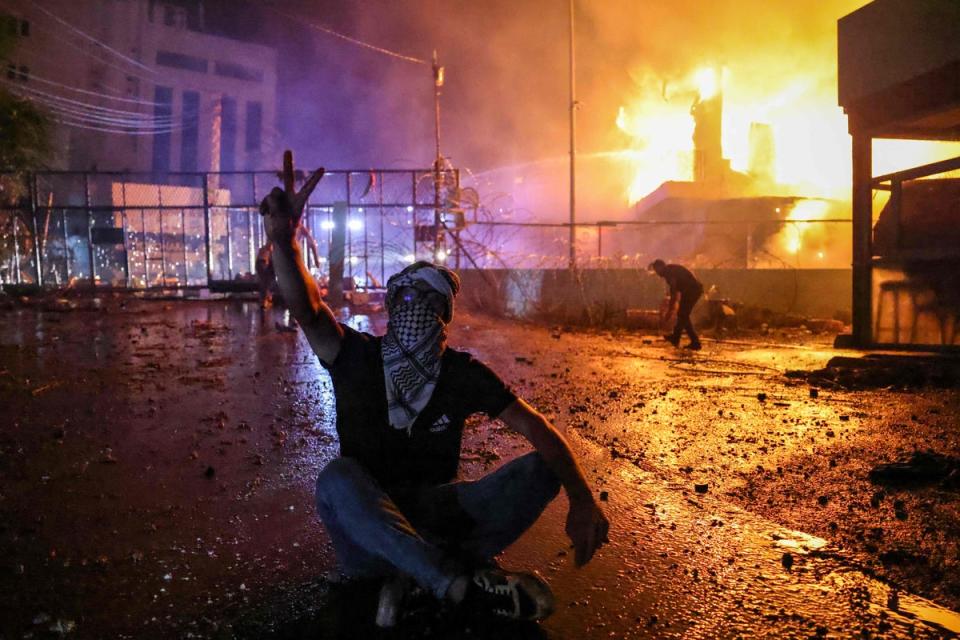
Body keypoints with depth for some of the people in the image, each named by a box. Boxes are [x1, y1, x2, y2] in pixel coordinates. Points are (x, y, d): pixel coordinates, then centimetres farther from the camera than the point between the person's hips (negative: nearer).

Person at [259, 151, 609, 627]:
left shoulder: (463, 373, -1)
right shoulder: (358, 358, -4)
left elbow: (537, 430, -7)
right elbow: (307, 310, -23)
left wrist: (583, 501, -22)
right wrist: (283, 240, -43)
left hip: (433, 512, 2)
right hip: (365, 529, -2)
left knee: (542, 468, -16)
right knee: (337, 477, -35)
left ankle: (417, 572, -27)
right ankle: (465, 582, -40)